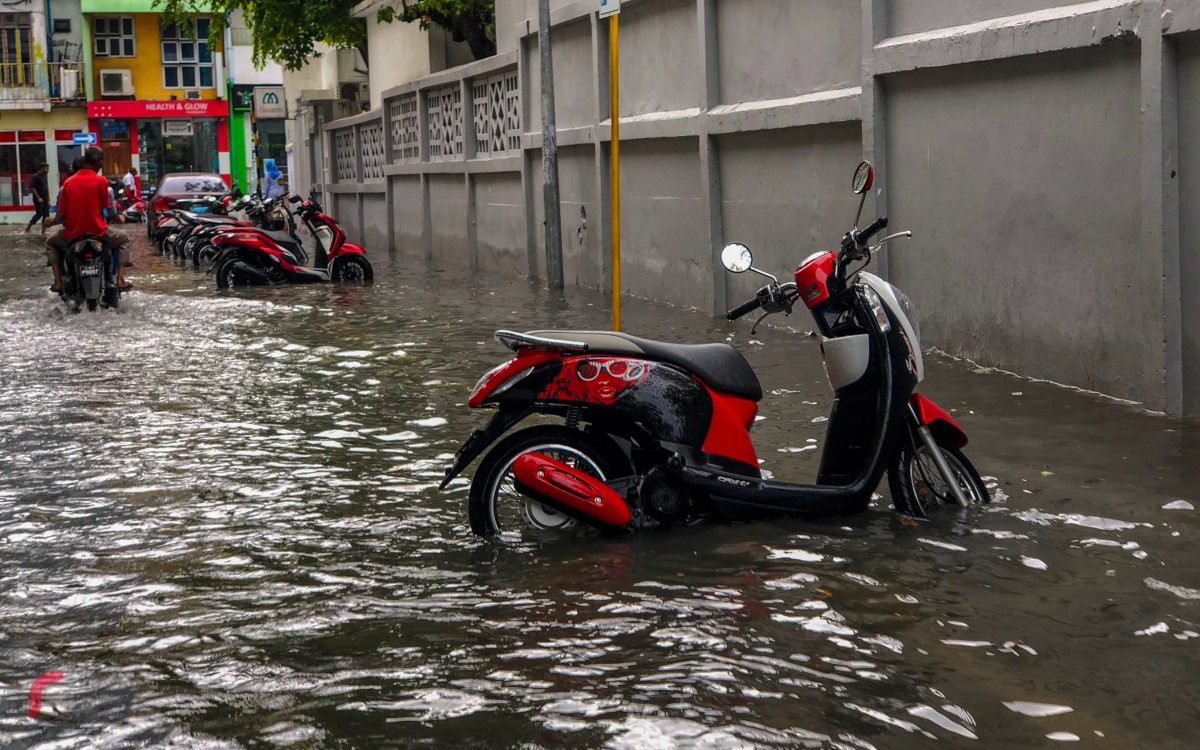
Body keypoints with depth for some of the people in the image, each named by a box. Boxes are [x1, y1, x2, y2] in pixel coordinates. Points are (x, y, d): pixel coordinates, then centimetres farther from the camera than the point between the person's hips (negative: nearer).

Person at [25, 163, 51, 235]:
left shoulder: (44, 177, 15)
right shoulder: (35, 177, -11)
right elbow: (32, 188, -16)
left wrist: (48, 199, 17)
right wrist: (38, 198, -18)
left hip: (45, 200, 8)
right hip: (39, 200, -8)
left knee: (46, 215, 3)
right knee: (39, 214, -7)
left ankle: (43, 231, 5)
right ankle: (27, 229, 4)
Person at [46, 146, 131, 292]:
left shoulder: (68, 182, 4)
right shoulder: (100, 181, -5)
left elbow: (61, 214, 4)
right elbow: (103, 209, 0)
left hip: (72, 234, 2)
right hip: (97, 231, -2)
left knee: (51, 244, 32)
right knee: (124, 239, 24)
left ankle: (58, 282, 15)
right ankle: (120, 279, 10)